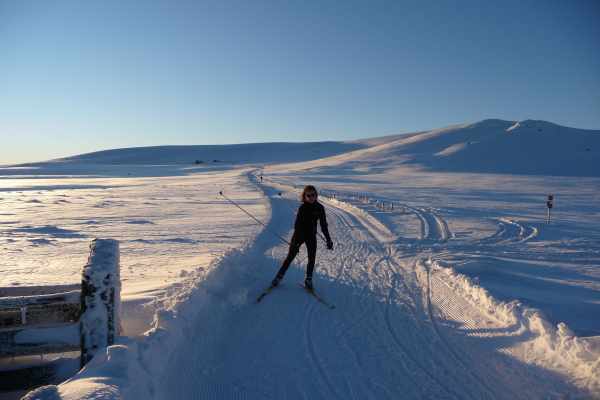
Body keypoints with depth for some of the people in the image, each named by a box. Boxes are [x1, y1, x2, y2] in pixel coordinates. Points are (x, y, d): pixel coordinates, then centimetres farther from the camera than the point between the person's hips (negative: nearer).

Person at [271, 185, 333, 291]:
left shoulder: (320, 208, -7)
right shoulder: (302, 208, -16)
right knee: (290, 256, 4)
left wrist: (328, 239, 1)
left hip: (311, 236, 3)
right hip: (299, 234, -3)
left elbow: (323, 225, 1)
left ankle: (308, 280, 20)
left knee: (312, 258, 3)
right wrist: (295, 240, -24)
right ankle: (279, 276, 16)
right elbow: (297, 224, -18)